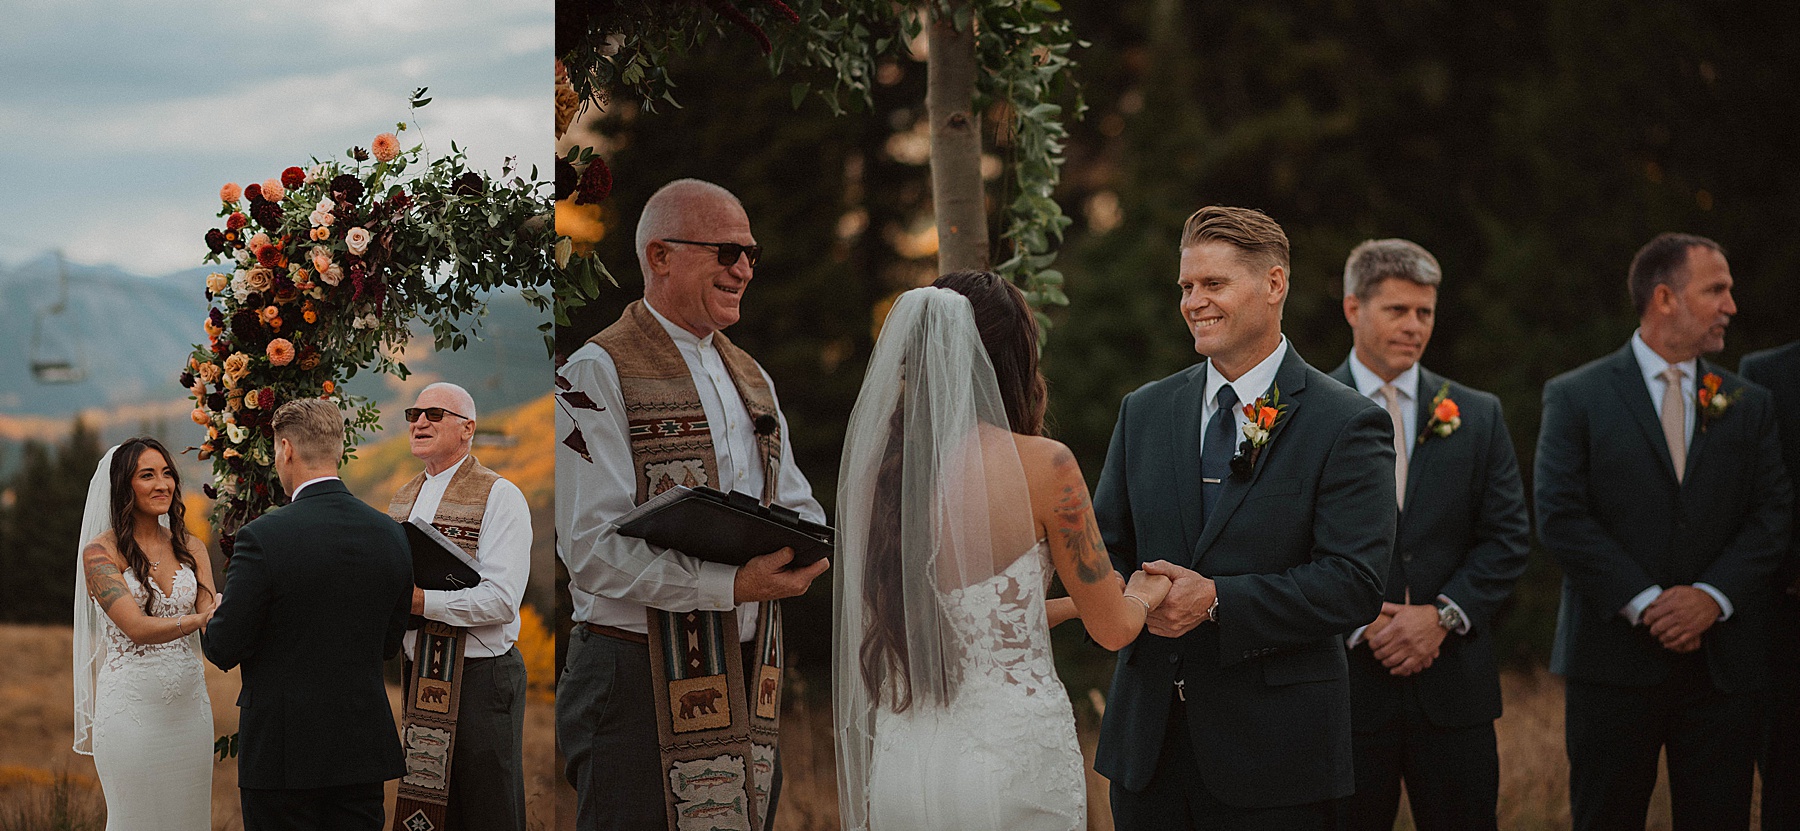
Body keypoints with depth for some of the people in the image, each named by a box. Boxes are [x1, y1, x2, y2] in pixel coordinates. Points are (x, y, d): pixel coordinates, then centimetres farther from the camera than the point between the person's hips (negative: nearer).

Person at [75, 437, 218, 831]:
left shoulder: (191, 547, 10)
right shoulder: (101, 551, -6)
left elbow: (211, 620, -2)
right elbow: (137, 627, -17)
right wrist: (198, 618, -32)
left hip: (188, 705, 5)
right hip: (132, 706, -5)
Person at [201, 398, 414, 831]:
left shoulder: (262, 537, -15)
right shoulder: (391, 535, 1)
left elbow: (225, 649, -10)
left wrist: (213, 614, 12)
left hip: (283, 753, -5)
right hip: (364, 748, 5)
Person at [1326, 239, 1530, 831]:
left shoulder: (1477, 416, 10)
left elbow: (1508, 538, 6)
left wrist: (1443, 614, -8)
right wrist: (1360, 624, -13)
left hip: (1453, 688, 2)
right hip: (1345, 681, -2)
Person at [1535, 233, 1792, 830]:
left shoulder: (1749, 406, 13)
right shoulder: (1577, 398, 2)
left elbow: (1772, 517, 5)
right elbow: (1560, 517, -6)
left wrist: (1712, 596, -11)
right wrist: (1644, 602, -14)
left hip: (1725, 664, 3)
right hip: (1615, 662, -3)